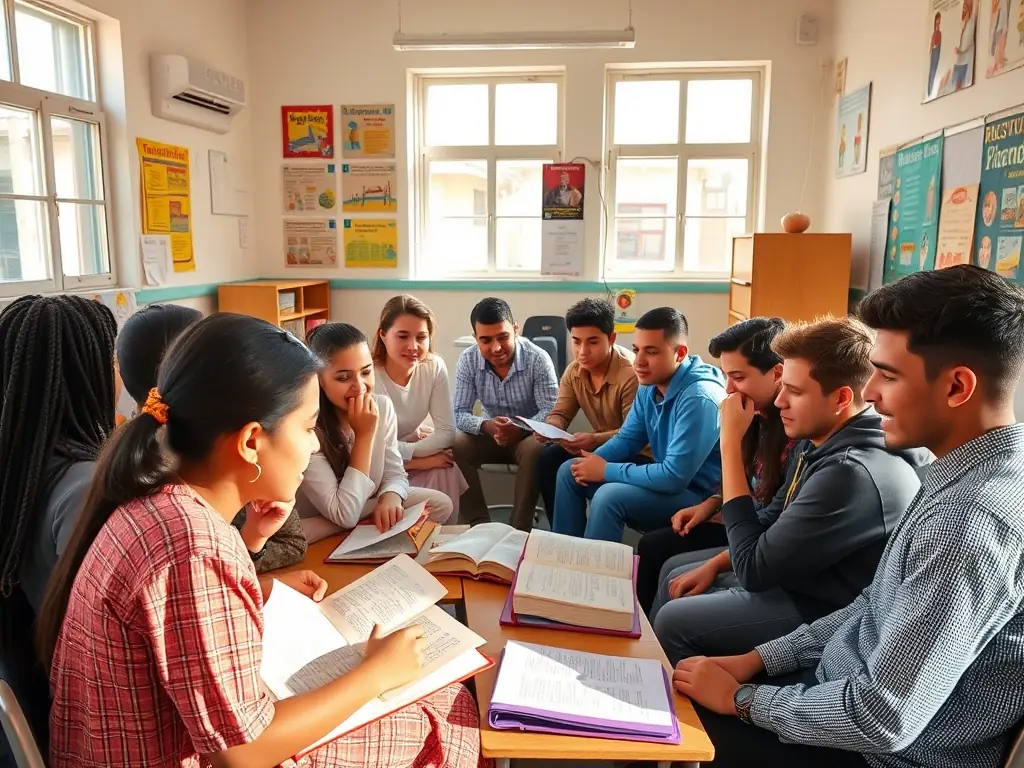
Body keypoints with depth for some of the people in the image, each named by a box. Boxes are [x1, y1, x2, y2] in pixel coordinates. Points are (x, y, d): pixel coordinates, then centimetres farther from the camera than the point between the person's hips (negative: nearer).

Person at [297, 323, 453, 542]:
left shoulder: (382, 406, -10)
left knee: (440, 504, -10)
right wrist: (364, 434, -30)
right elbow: (344, 516, -29)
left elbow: (395, 474, -3)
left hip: (365, 511, 5)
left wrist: (390, 497, -29)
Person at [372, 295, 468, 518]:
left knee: (446, 469, -22)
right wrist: (418, 459, -24)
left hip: (415, 446, 4)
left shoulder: (434, 367, -15)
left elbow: (447, 432, -13)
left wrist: (411, 451, -25)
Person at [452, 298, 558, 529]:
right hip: (490, 435, 3)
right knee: (455, 446, -25)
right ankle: (477, 523, -15)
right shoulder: (468, 360, -12)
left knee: (535, 450, -36)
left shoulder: (538, 359, -20)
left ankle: (521, 527, -21)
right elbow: (460, 413, -13)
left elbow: (551, 411, -22)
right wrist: (486, 426, -35)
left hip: (529, 436, -2)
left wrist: (521, 430, -41)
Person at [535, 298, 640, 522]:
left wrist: (595, 440, -42)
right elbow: (560, 414, 1)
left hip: (638, 452, -7)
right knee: (549, 459, -11)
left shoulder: (631, 373, -26)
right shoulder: (574, 371, -3)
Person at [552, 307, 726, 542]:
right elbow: (628, 438, 10)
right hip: (667, 478, 9)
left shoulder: (698, 397, -28)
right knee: (570, 471, 5)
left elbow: (675, 477, -30)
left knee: (610, 496, -31)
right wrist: (593, 461, -11)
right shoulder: (650, 385, 0)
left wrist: (606, 471, -21)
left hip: (697, 495, -9)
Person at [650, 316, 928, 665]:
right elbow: (773, 519, 13)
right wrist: (714, 566, 1)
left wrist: (731, 443, -25)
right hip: (792, 575, 9)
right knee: (674, 573, 14)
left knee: (673, 621, -9)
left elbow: (753, 569, -27)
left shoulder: (853, 473, -33)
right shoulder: (821, 440, -2)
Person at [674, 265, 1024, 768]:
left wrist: (741, 698, -15)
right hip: (851, 690, 7)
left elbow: (883, 720, -29)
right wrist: (760, 659, 4)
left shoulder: (974, 520, -31)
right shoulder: (968, 474, 0)